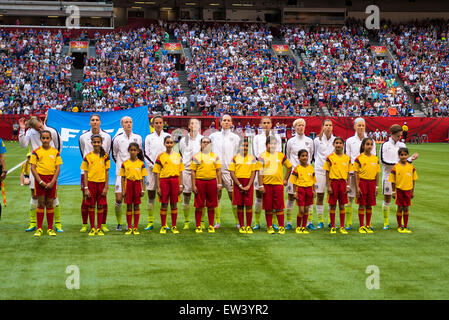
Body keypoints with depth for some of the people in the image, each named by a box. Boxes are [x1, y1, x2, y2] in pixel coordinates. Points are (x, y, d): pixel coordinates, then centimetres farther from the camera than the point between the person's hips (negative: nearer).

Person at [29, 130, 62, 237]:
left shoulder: (55, 152, 5)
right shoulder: (36, 151, 1)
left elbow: (58, 168, 3)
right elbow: (33, 168, -1)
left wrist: (52, 182, -8)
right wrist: (40, 181, -10)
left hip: (52, 180, 1)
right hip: (40, 178, -1)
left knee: (50, 204, 4)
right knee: (41, 203, -1)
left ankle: (50, 228, 10)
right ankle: (39, 229, 4)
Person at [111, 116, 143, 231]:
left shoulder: (138, 138, 7)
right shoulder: (117, 139, 2)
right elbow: (114, 154, 14)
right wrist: (120, 164, 11)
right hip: (121, 171, -1)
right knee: (119, 198, -7)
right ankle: (119, 223, 3)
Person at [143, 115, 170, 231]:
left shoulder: (168, 136, 7)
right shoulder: (149, 137, 7)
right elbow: (145, 154, 2)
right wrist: (153, 165, -9)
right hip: (152, 168, 0)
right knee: (151, 195, 0)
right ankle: (150, 222, 5)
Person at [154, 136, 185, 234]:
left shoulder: (177, 155, 8)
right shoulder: (161, 156, 2)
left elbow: (180, 172, 9)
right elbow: (157, 173, 1)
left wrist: (181, 185, 3)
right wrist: (158, 187, -5)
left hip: (175, 181, 2)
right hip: (164, 181, -2)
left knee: (174, 204, 5)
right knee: (164, 204, 2)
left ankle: (174, 226, 13)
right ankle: (163, 226, 9)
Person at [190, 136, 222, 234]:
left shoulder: (215, 156, 12)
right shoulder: (196, 156, 6)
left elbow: (218, 171, 10)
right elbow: (193, 172, 3)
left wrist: (220, 183, 1)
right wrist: (193, 185, -5)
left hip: (212, 182, 2)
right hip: (200, 182, -2)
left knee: (211, 206, 5)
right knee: (199, 206, 0)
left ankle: (211, 226, 12)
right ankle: (198, 226, 8)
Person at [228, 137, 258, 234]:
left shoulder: (252, 158, 5)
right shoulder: (235, 158, 3)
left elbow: (253, 173, 1)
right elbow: (232, 173, -1)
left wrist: (248, 186, -10)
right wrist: (240, 185, -10)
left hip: (249, 183, 0)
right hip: (238, 183, 0)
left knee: (249, 205, -3)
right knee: (239, 205, 2)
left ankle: (249, 226, 4)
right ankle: (241, 226, 10)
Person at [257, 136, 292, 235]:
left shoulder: (281, 155, 6)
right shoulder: (262, 156, 0)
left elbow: (289, 167, 18)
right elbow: (260, 171, -2)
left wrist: (286, 179, 12)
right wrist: (261, 185, -8)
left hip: (278, 184, 1)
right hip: (266, 185, -1)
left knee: (279, 207, 1)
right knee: (268, 207, 4)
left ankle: (281, 227, 7)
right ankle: (269, 227, 12)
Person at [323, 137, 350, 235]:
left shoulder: (347, 158, 6)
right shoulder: (330, 158, -2)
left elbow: (348, 173, 9)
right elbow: (327, 173, -1)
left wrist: (348, 185, 2)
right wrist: (328, 186, -7)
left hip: (343, 182, 2)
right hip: (333, 182, -2)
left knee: (342, 206, 6)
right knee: (332, 206, 2)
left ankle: (342, 227, 12)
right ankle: (332, 227, 9)